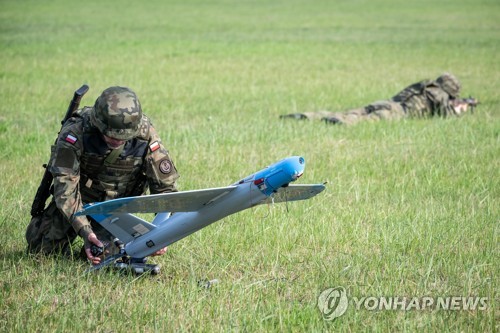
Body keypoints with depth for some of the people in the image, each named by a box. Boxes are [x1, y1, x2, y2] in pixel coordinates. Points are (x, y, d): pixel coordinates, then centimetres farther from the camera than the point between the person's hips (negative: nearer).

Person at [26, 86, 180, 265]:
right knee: (41, 249, 1)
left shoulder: (146, 136, -27)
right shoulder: (75, 132, -33)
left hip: (117, 203, 0)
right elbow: (65, 184, -34)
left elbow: (166, 186, -18)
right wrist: (84, 230, -44)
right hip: (81, 196, 0)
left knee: (108, 253, -18)